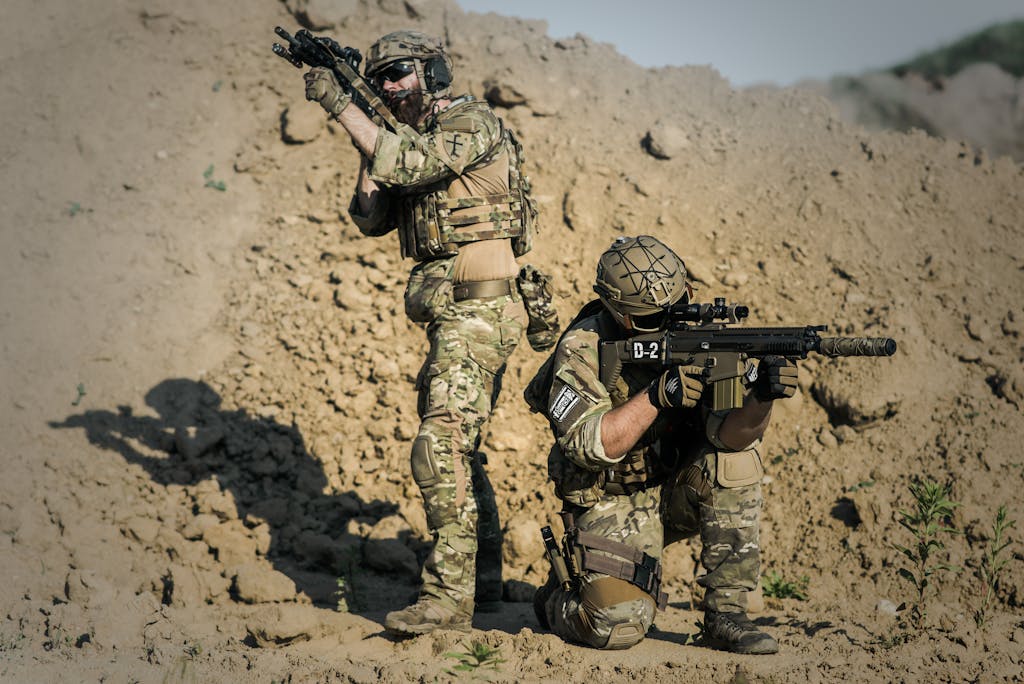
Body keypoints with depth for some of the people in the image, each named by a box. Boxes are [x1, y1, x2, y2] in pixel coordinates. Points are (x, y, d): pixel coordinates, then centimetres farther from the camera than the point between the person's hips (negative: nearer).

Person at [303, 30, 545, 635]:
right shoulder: (419, 139, 18)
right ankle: (483, 580, 27)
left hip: (478, 310, -10)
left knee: (442, 447, -16)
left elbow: (406, 163, -25)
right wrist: (370, 153, -1)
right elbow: (372, 217, 11)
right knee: (457, 446, 17)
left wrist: (341, 106, -19)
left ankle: (449, 598, -16)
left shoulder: (473, 123, -9)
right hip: (455, 315, 10)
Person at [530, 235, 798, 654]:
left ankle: (726, 615, -16)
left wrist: (761, 399, -40)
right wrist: (657, 396, -34)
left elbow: (728, 430, -18)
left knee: (736, 456, -26)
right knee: (619, 626, -23)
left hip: (675, 493, 4)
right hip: (611, 505, -4)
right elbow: (587, 447, -25)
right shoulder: (583, 349, -16)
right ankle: (556, 601, 15)